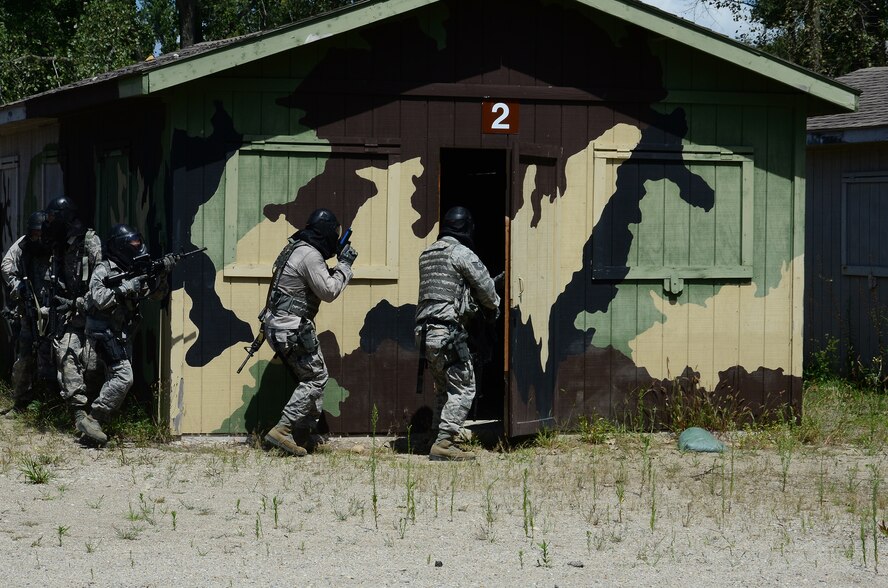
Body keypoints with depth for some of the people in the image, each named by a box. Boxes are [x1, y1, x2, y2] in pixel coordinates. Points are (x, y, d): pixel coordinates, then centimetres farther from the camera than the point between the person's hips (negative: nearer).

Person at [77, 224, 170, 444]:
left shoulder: (135, 269, 11)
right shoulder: (104, 269, -10)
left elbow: (157, 294, 13)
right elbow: (99, 299, -22)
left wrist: (161, 275, -5)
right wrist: (127, 288, -24)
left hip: (121, 334, 9)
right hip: (105, 331, -9)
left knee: (115, 379, 9)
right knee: (123, 377, -20)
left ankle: (83, 416, 15)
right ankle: (92, 419, -17)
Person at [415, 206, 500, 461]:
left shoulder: (427, 254, 17)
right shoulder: (461, 253, -7)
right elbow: (485, 286, -2)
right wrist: (493, 308, 20)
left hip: (425, 332, 8)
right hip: (448, 331, -8)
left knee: (444, 388, 17)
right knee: (463, 387, -5)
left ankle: (441, 438, 19)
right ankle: (445, 443, -12)